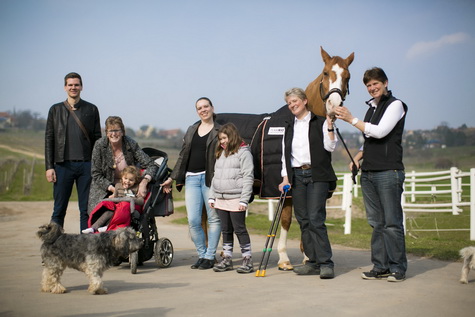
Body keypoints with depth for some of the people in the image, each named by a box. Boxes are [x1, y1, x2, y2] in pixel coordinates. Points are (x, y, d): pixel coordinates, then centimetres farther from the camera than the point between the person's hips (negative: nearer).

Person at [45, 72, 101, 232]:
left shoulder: (91, 109, 10)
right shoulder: (56, 110, 10)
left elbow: (97, 138, 9)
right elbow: (49, 139, 7)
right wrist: (49, 167, -1)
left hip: (86, 165, 0)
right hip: (63, 165, 0)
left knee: (87, 209, 2)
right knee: (59, 210, 2)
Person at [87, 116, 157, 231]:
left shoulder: (131, 144, -12)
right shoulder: (100, 145, -12)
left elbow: (151, 165, -12)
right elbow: (96, 175, -8)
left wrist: (143, 182, -30)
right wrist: (112, 188, -21)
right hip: (104, 190, 0)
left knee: (123, 214, -26)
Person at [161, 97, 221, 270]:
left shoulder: (220, 131, 3)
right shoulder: (191, 130, 18)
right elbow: (183, 156, 21)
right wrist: (173, 178, 19)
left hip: (210, 178, -4)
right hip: (192, 178, 4)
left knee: (213, 218, 1)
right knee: (193, 220, -2)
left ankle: (210, 256, 12)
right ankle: (202, 255, 13)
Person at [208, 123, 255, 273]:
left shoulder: (243, 152, -5)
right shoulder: (220, 153, 17)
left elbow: (248, 177, -10)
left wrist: (244, 200, -15)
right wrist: (212, 196, 15)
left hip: (236, 199, -7)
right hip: (221, 199, 7)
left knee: (240, 229, -3)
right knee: (226, 230, 12)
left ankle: (247, 260, 5)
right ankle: (227, 259, 19)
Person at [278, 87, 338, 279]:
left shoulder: (320, 122, 2)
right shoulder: (289, 127, 16)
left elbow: (330, 147, -7)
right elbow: (285, 154, 16)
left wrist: (329, 127, -17)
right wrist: (286, 178, 7)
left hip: (317, 175, -5)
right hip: (297, 176, 5)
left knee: (315, 219, -14)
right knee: (303, 220, 4)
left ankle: (326, 263, -11)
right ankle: (313, 262, 11)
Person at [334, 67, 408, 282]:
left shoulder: (395, 105, -3)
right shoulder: (371, 108, 19)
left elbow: (380, 132, -16)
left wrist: (352, 119, -12)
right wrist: (358, 156, 10)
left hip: (388, 172, -7)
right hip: (368, 173, 8)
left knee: (392, 222, -5)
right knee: (376, 222, 9)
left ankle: (398, 268, 2)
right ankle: (380, 266, 15)